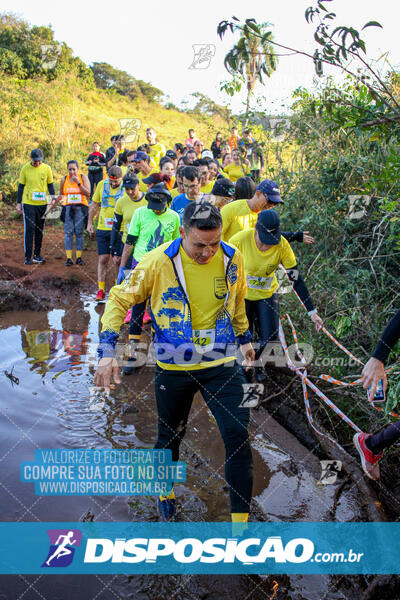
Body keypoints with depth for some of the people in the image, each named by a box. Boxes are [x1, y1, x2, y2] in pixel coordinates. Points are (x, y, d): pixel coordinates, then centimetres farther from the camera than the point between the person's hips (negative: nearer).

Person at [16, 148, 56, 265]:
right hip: (28, 204, -2)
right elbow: (21, 186, 4)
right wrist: (18, 203, 1)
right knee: (29, 229, -5)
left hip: (42, 203, 2)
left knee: (39, 230, 9)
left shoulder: (47, 168, 1)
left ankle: (37, 255, 19)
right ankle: (28, 256, 1)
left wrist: (53, 198, -4)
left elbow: (50, 185, 9)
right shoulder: (25, 168, -3)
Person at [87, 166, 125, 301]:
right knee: (103, 259, 4)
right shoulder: (101, 185, 5)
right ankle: (101, 290, 10)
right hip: (103, 228, 3)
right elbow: (94, 204, 15)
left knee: (118, 260, 0)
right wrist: (90, 222, 12)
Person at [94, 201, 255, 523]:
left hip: (222, 363, 1)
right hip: (173, 367, -1)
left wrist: (244, 337, 22)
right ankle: (165, 490, 49)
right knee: (170, 436, 17)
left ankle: (240, 517, 13)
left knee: (238, 437, -5)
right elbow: (119, 299, -6)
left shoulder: (233, 258, -8)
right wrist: (108, 351, -14)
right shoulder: (159, 261, -16)